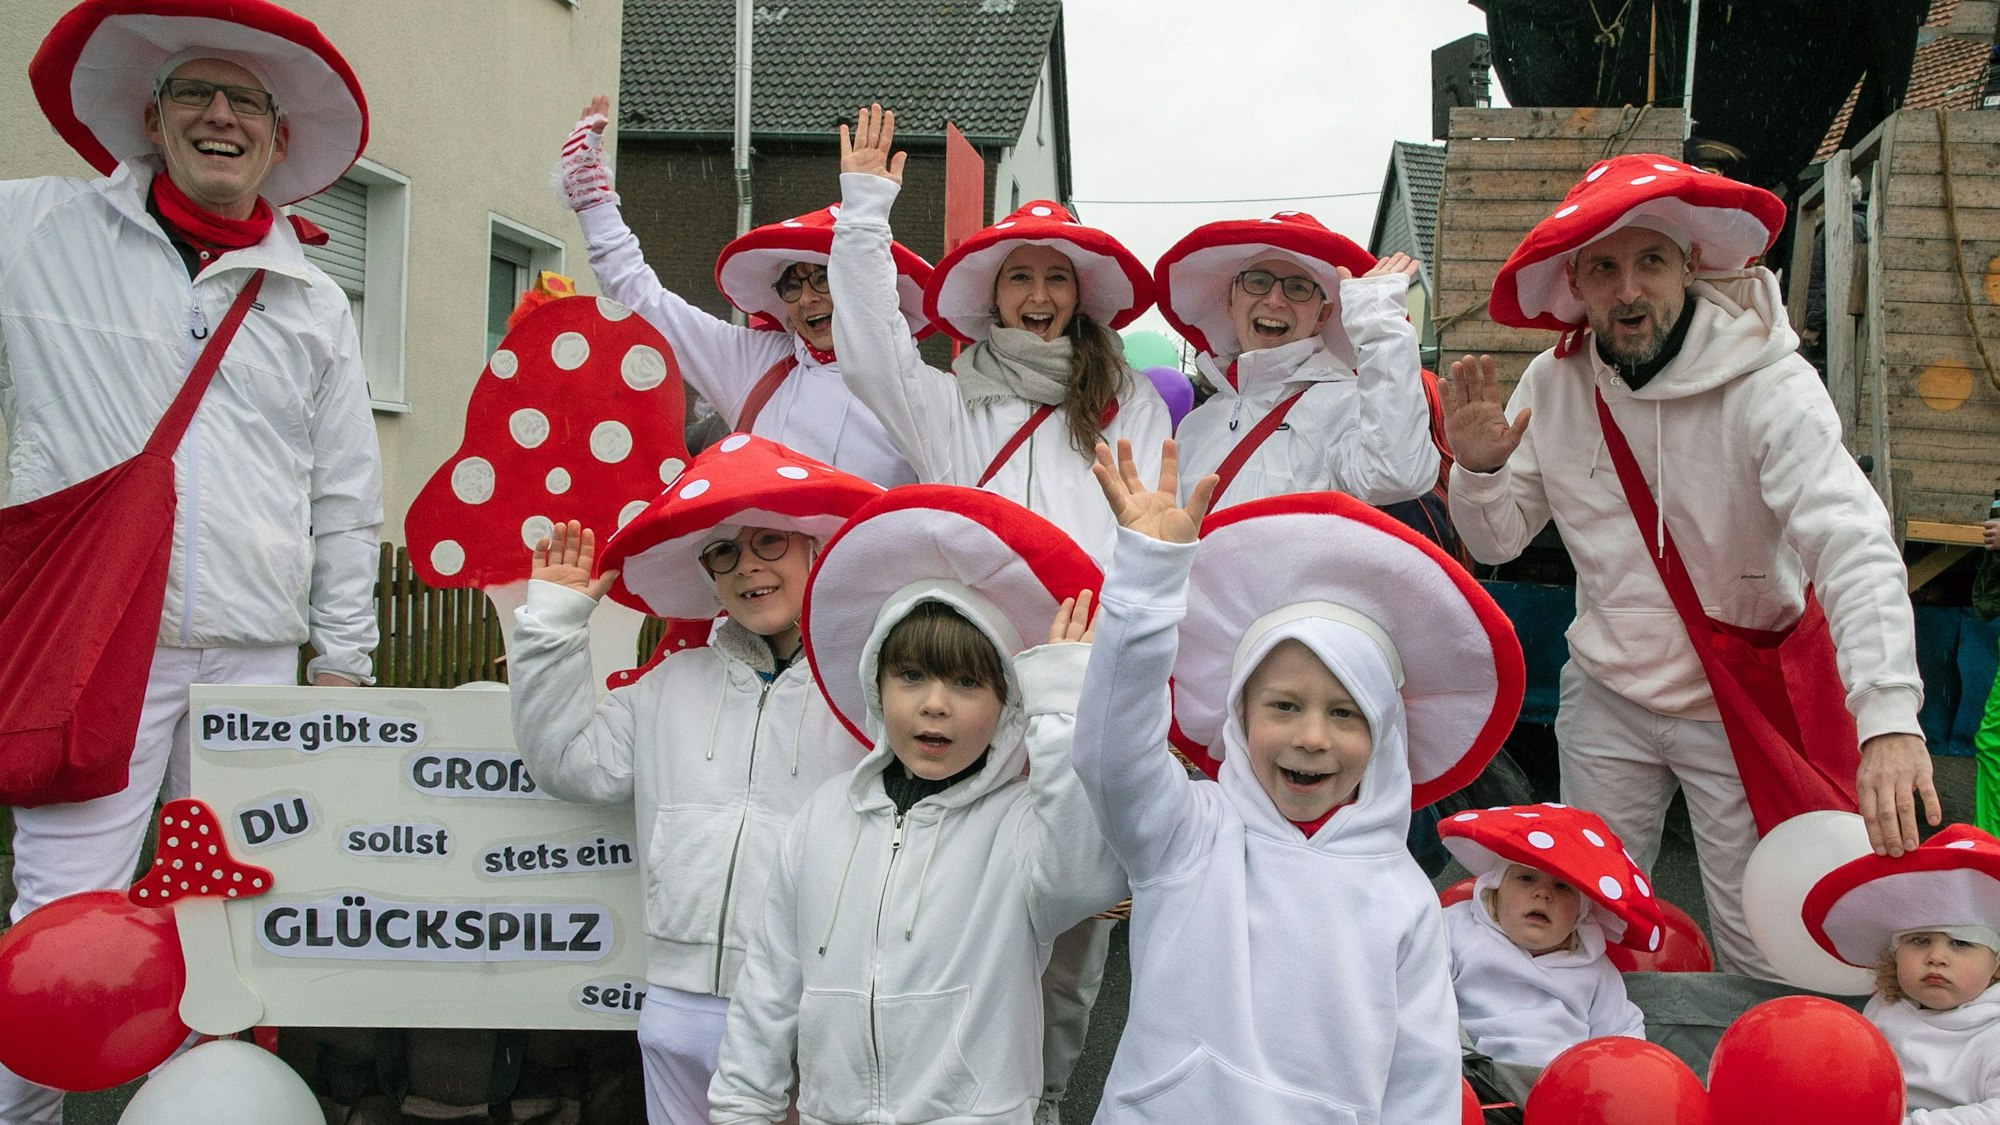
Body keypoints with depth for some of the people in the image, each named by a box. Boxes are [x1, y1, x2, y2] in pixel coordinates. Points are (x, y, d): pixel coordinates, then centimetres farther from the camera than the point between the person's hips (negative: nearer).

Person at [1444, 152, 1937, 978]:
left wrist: (1889, 715, -47)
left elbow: (1854, 545, -33)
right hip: (1606, 699, 4)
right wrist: (1479, 470, -21)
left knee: (1762, 953, 4)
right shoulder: (1554, 383, -7)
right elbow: (1499, 542, 2)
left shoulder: (1767, 386, -21)